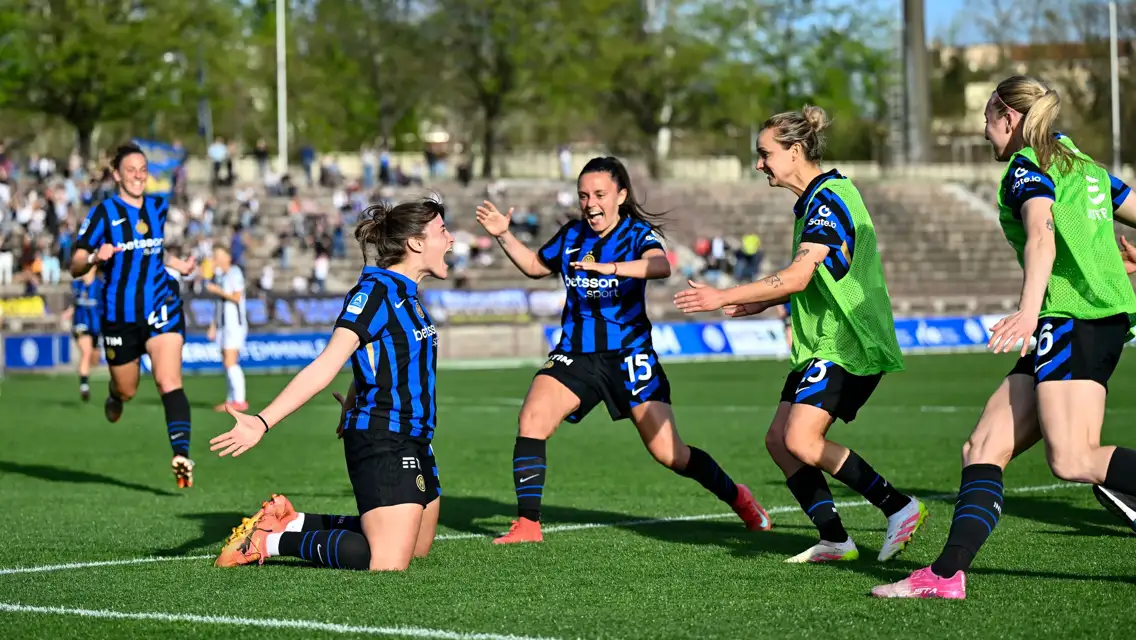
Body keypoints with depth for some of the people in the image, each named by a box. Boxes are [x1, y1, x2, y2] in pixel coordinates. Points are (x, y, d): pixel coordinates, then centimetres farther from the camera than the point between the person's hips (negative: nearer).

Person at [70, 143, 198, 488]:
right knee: (126, 390, 14)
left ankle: (181, 457, -28)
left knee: (169, 382, -18)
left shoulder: (159, 207, 7)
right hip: (120, 314, -1)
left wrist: (179, 264, 9)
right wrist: (95, 257, -27)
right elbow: (75, 267, -6)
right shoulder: (104, 213, -6)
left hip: (161, 306, 1)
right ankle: (114, 395, 53)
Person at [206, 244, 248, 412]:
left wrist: (217, 291, -12)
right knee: (226, 363, 5)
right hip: (223, 324, 8)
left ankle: (240, 401, -15)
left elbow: (237, 297, -15)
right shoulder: (219, 275, 17)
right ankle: (231, 400, 7)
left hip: (235, 324, -8)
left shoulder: (234, 273, -7)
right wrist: (213, 326, 18)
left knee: (230, 362, -14)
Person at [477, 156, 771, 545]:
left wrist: (610, 268, -45)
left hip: (628, 355, -4)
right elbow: (535, 266, 27)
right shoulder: (571, 235, 7)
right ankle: (527, 524, -17)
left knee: (669, 453, -3)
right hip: (575, 354, 4)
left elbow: (660, 266, -30)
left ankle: (736, 498, 24)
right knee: (532, 419, -22)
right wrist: (504, 236, 13)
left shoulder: (637, 233, -6)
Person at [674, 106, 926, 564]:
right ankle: (834, 540, 7)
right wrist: (763, 303, 18)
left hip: (847, 344, -10)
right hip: (823, 342, 10)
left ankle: (900, 508, -10)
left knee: (802, 441, -19)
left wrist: (724, 298, -24)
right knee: (779, 440, 5)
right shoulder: (815, 199, 16)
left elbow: (798, 276, -25)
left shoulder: (828, 200, -16)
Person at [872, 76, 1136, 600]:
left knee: (1073, 460, -21)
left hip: (1073, 318, -10)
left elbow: (1042, 236, -21)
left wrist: (1029, 311, -36)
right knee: (984, 447, 5)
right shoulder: (1083, 166, 23)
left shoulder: (1026, 168, -4)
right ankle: (947, 574, -2)